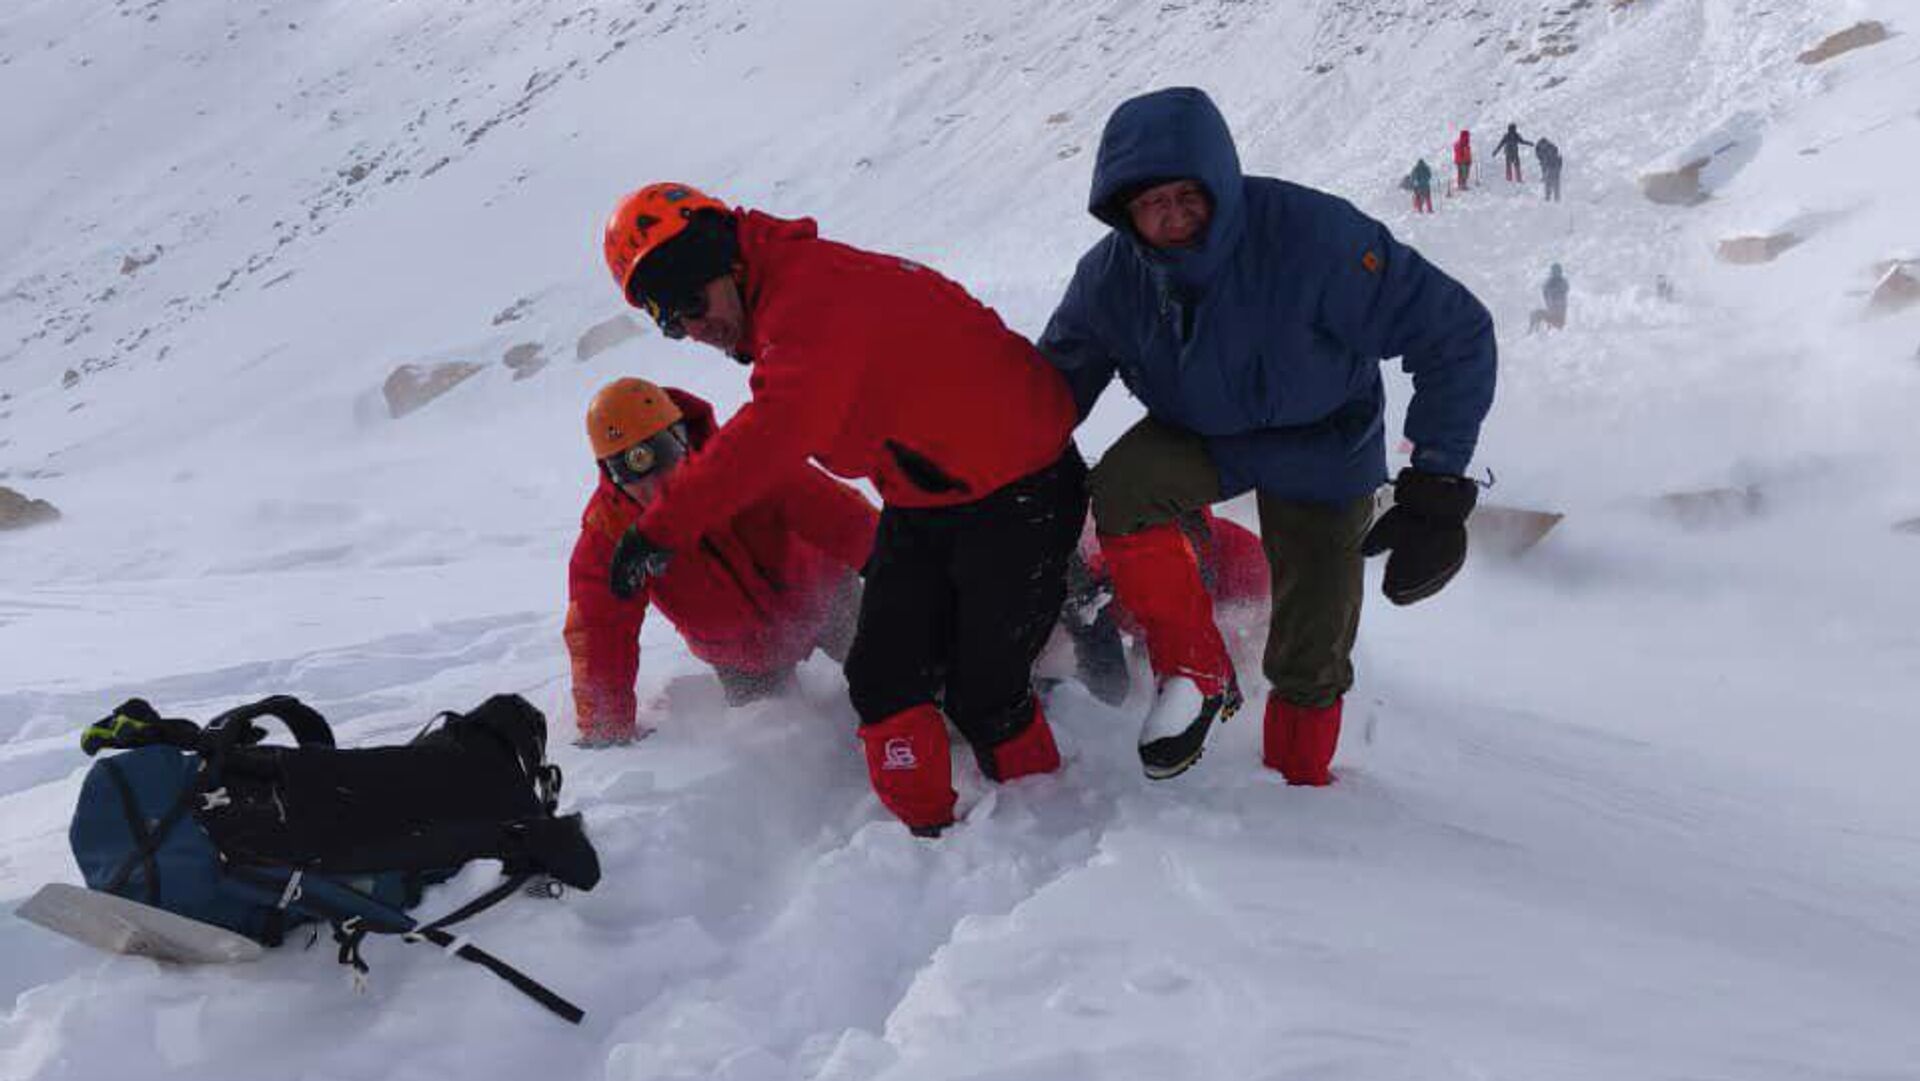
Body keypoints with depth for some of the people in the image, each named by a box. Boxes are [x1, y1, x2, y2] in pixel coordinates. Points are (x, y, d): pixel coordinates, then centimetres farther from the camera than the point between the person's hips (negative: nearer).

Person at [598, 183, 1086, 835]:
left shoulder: (814, 291, -26)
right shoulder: (773, 313, 6)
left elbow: (776, 432, -38)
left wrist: (667, 525, -36)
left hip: (1017, 490, -9)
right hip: (922, 504, 9)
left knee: (982, 691, -3)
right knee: (884, 678, 3)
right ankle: (925, 830, 15)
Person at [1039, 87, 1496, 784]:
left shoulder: (1310, 234, -33)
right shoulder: (1111, 273, -20)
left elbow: (1455, 331, -27)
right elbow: (1060, 375, 0)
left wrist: (1437, 485, -28)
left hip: (1322, 454, -2)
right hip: (1199, 435, 2)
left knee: (1310, 660, 1)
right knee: (1118, 488, -29)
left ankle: (1297, 788, 30)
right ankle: (1197, 673, -9)